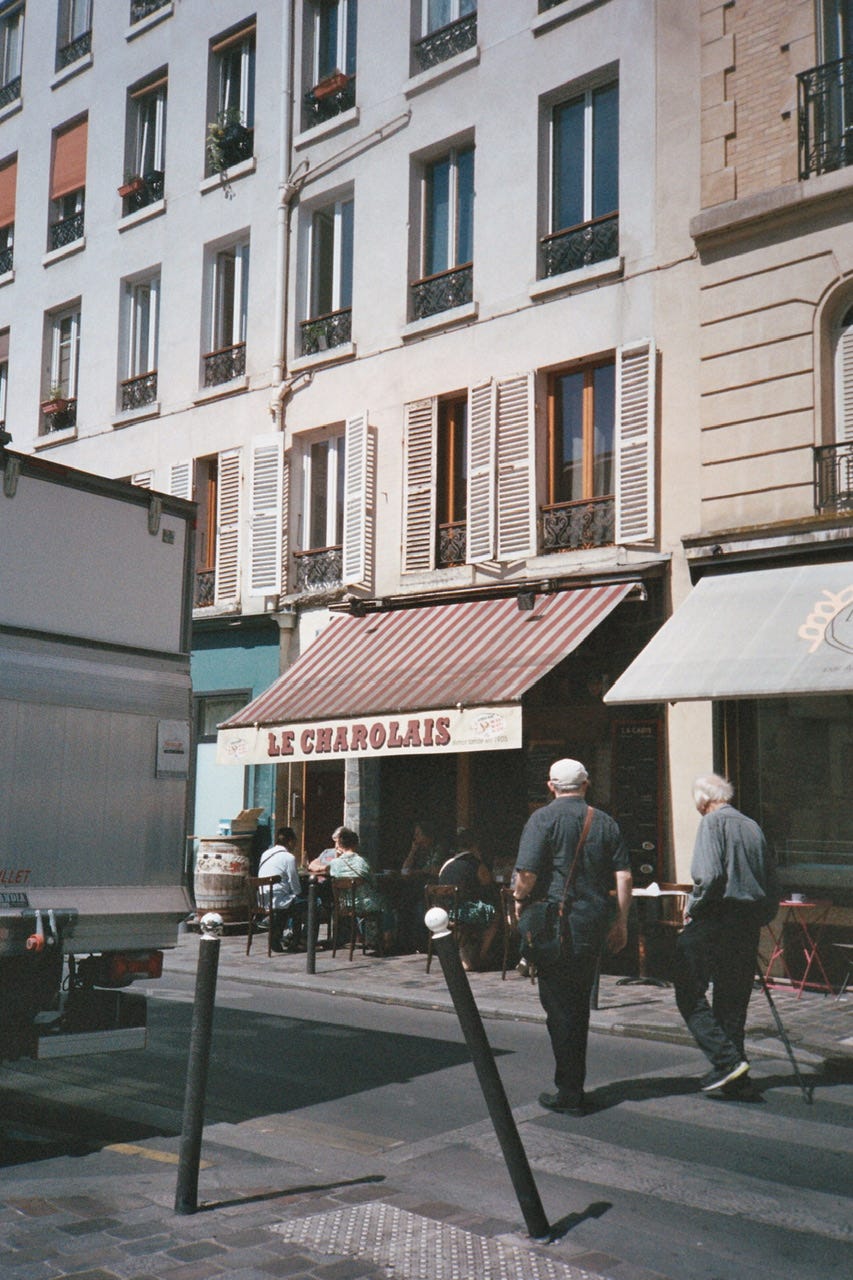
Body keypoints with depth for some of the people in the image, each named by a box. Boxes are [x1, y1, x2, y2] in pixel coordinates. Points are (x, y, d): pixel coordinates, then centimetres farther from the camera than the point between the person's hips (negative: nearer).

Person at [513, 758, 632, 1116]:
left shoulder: (543, 819, -6)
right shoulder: (605, 823, 8)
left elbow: (527, 873, -15)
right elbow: (624, 876, 5)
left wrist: (520, 902, 3)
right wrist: (621, 921, 12)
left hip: (555, 922, -5)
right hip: (593, 922, 5)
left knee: (559, 1008, 0)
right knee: (579, 1004, 16)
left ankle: (569, 1094, 2)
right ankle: (574, 1086, 22)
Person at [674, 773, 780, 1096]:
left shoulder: (713, 822, -6)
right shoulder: (752, 827, 14)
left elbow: (709, 875, -20)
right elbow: (772, 884, 14)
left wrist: (692, 908, -6)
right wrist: (759, 918, 20)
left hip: (715, 919, -8)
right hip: (748, 923, 8)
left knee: (690, 993, -4)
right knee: (734, 999, 13)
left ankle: (726, 1059, -15)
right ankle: (735, 1079, 15)